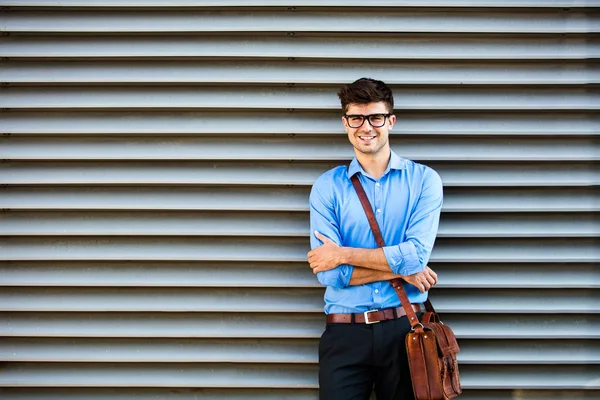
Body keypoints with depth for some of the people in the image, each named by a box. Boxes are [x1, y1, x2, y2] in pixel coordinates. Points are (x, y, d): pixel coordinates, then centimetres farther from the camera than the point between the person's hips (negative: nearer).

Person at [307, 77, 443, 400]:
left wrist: (343, 254, -9)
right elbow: (329, 274, -8)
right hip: (345, 333, 0)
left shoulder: (424, 180, 1)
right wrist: (401, 269, -9)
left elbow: (417, 254, -12)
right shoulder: (327, 186, 2)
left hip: (404, 329, 0)